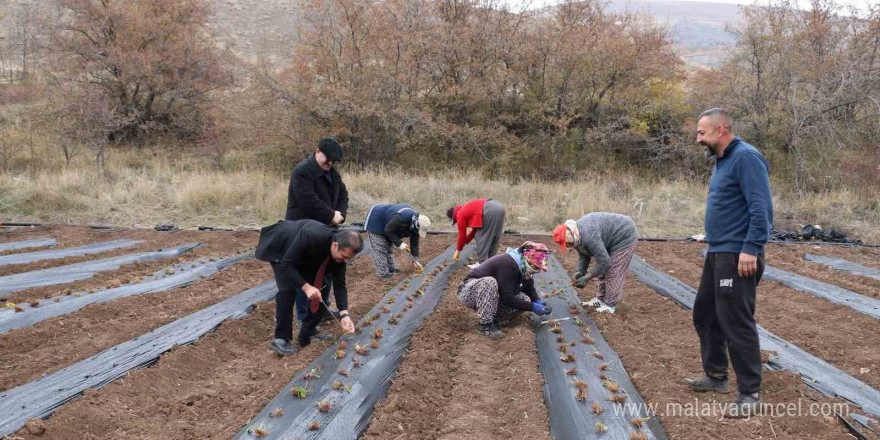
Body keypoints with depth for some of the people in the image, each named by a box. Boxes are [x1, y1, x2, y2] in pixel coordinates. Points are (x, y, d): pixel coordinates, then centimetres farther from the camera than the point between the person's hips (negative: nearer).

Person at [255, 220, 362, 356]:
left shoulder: (341, 251, -24)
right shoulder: (311, 236, -44)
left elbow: (339, 283, -18)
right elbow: (286, 264, -37)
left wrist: (344, 314, -28)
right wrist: (306, 287, -45)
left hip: (304, 256, 6)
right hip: (280, 248, -6)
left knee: (323, 286, -5)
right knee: (287, 290, -23)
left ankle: (307, 335, 7)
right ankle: (280, 339, -14)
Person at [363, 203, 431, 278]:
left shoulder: (414, 225, -10)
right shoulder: (401, 218, -38)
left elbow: (414, 243, -2)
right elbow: (388, 230, -29)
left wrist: (415, 261, -5)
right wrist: (399, 243, -28)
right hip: (375, 221, -9)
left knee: (388, 247, 15)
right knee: (380, 249, -9)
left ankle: (392, 270, 23)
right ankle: (383, 275, -7)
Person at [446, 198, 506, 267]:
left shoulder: (460, 215, 8)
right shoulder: (468, 210, 33)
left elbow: (462, 235, 12)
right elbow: (476, 229, 38)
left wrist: (457, 250, 24)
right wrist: (466, 241, 42)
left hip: (490, 211, -9)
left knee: (481, 237, 3)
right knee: (493, 238, 18)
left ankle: (481, 263, 3)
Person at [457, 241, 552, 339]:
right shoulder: (507, 264, -30)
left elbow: (529, 287, 13)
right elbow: (507, 299, -30)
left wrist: (537, 301, -7)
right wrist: (532, 307, -25)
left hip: (492, 298, 8)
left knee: (524, 299, -10)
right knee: (489, 282, -41)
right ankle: (486, 324, -30)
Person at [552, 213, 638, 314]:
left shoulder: (588, 236, -35)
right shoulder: (577, 236, -5)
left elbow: (604, 261, -32)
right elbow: (583, 256, 5)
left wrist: (586, 278, -25)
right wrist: (579, 272, -12)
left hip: (625, 236, -10)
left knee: (613, 271, -8)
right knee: (603, 269, 11)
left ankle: (610, 305, 0)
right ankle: (601, 299, 20)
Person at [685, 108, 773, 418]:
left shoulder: (746, 157, -15)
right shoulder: (722, 160, 15)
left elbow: (761, 208, -22)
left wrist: (751, 249, -26)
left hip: (738, 257, -10)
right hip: (717, 253, 10)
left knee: (736, 322, -6)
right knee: (705, 314, 17)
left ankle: (750, 394, 5)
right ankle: (716, 376, 32)